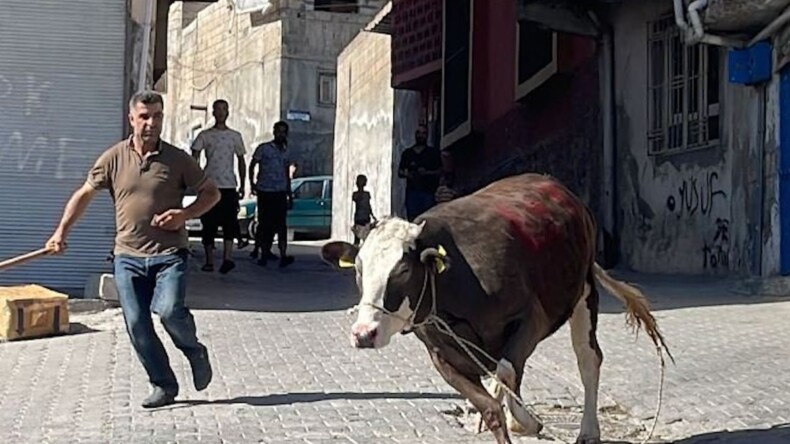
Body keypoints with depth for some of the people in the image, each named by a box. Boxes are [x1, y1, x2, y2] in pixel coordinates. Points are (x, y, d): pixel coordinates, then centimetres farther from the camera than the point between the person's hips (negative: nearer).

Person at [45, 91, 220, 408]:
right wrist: (61, 232, 6)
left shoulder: (177, 159, 0)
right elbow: (84, 195, 13)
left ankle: (195, 352, 9)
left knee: (169, 310, -22)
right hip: (128, 257, 2)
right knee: (137, 325, -1)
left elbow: (212, 193, 8)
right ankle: (163, 386, 14)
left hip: (168, 254, -2)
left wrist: (185, 214, -8)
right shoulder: (114, 158, 3)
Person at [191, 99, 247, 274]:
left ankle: (227, 258, -24)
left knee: (229, 221, -14)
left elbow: (241, 161, 17)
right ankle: (209, 261, 9)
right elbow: (194, 157, 1)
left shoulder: (235, 136, 12)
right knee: (209, 224, 2)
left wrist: (242, 185, 12)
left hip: (229, 186, 1)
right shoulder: (205, 135, 6)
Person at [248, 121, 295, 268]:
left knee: (281, 224, -9)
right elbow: (252, 165, 5)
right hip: (264, 191, -2)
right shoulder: (263, 148, 2)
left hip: (280, 192, 2)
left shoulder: (286, 152, 15)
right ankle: (264, 255, 12)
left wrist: (290, 195, 20)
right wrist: (252, 183, -8)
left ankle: (283, 256, -17)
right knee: (265, 224, 1)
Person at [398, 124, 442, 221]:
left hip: (428, 192, -2)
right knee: (411, 220, -5)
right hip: (412, 190, 2)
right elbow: (400, 172, 16)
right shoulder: (407, 153, 17)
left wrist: (427, 173, -12)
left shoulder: (434, 152, 10)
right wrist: (407, 174, -6)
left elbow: (441, 171, 5)